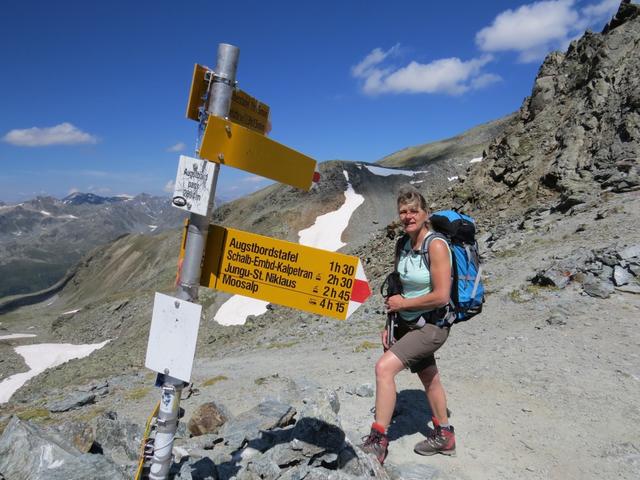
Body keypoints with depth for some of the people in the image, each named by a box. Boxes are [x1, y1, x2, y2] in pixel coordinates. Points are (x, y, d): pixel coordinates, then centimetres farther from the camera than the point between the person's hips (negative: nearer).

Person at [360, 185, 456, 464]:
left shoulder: (436, 246, -21)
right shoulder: (402, 244, 2)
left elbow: (441, 296, -25)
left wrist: (403, 303, -16)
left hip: (433, 325, -8)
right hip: (408, 323, 8)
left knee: (384, 367, -20)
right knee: (429, 379, 22)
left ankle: (378, 442, -10)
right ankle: (444, 437, 42)